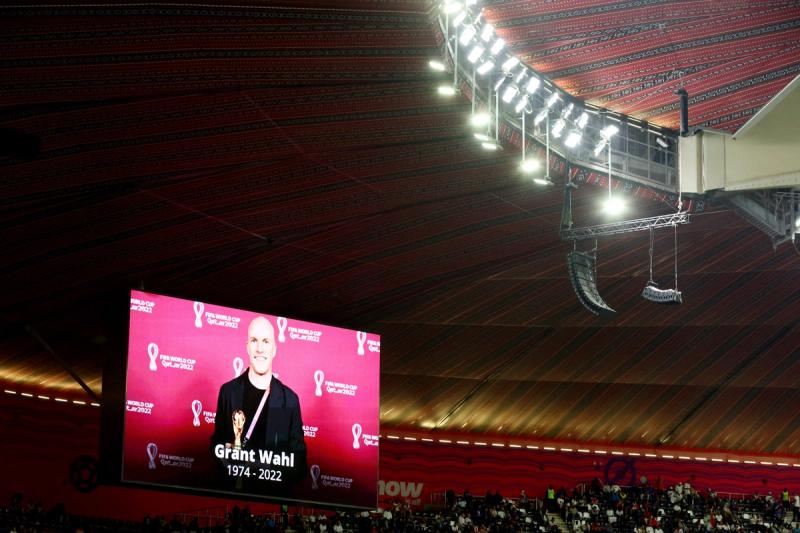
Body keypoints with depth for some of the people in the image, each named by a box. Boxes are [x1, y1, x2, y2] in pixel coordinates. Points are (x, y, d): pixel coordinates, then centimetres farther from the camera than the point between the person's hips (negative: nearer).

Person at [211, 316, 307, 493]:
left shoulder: (290, 399, 1)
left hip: (275, 496, 0)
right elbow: (216, 445, 9)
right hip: (233, 492, 0)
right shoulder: (228, 391, 3)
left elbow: (298, 462, 3)